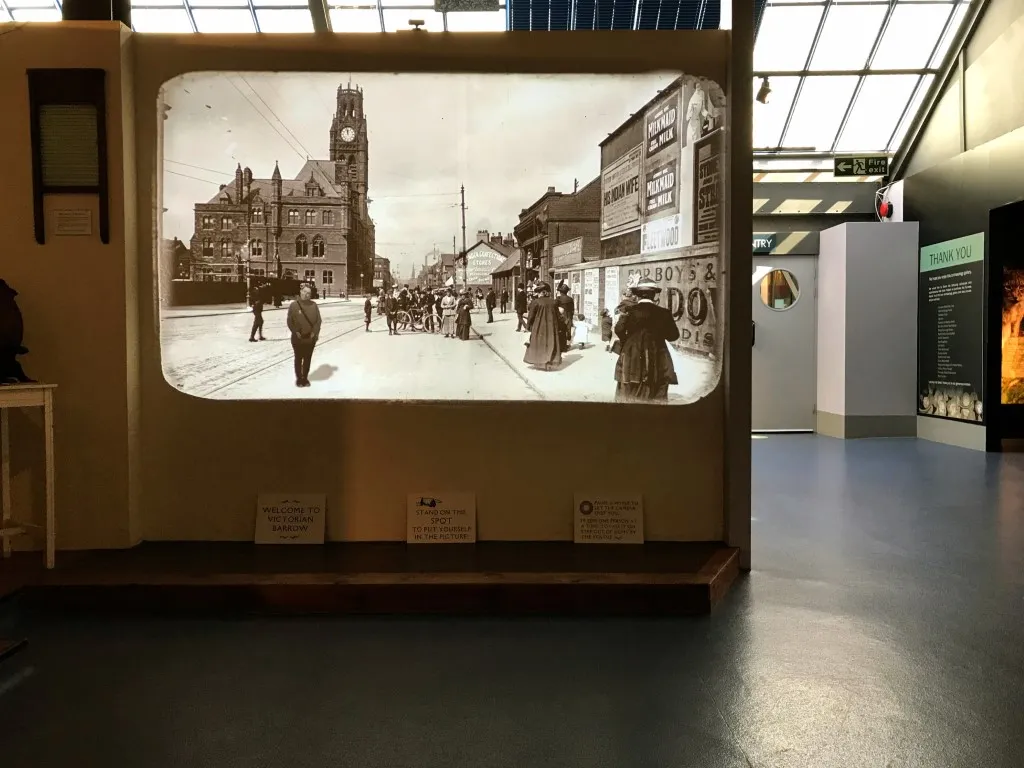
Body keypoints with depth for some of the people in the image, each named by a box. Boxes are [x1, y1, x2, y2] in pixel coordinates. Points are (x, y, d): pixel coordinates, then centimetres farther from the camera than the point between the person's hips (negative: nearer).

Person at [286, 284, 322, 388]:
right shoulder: (294, 305, -6)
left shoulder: (313, 305, 0)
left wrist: (315, 332, -7)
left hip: (310, 338, 2)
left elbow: (318, 320, 2)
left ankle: (305, 378, 23)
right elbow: (290, 321, -5)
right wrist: (296, 332, -12)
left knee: (307, 359, 11)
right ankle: (299, 378, 20)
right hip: (298, 338, -2)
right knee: (298, 358, 8)